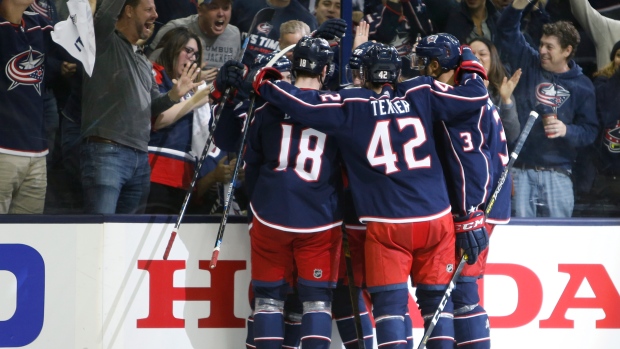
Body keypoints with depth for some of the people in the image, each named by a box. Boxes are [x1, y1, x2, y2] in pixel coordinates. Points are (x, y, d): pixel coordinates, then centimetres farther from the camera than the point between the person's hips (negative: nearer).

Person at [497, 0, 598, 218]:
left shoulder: (582, 86, 5)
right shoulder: (529, 65, 7)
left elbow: (590, 130, 4)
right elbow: (507, 30, 4)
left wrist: (566, 130, -16)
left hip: (557, 173, 0)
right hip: (520, 169, 0)